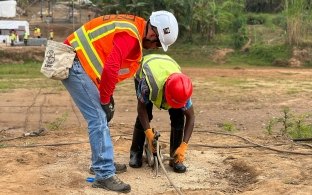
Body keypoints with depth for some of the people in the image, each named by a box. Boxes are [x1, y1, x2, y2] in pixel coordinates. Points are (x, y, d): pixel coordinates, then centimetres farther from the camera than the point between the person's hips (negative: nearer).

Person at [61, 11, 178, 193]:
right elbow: (110, 69, -28)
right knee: (99, 118, -10)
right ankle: (104, 175, -6)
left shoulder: (133, 27, 13)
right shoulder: (130, 35, -20)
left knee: (100, 117, 17)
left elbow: (110, 66, 17)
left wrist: (108, 96, 11)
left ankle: (102, 162, 28)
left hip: (76, 62, 10)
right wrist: (105, 100, -14)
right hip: (74, 64, -10)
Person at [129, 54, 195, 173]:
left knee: (178, 115, -15)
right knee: (145, 115, -16)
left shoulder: (182, 91, -36)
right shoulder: (147, 83, -46)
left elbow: (190, 117, -25)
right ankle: (136, 153, 2)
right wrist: (148, 132, -37)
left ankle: (175, 157, -5)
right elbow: (141, 108, -28)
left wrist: (183, 146, -32)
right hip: (144, 73, -1)